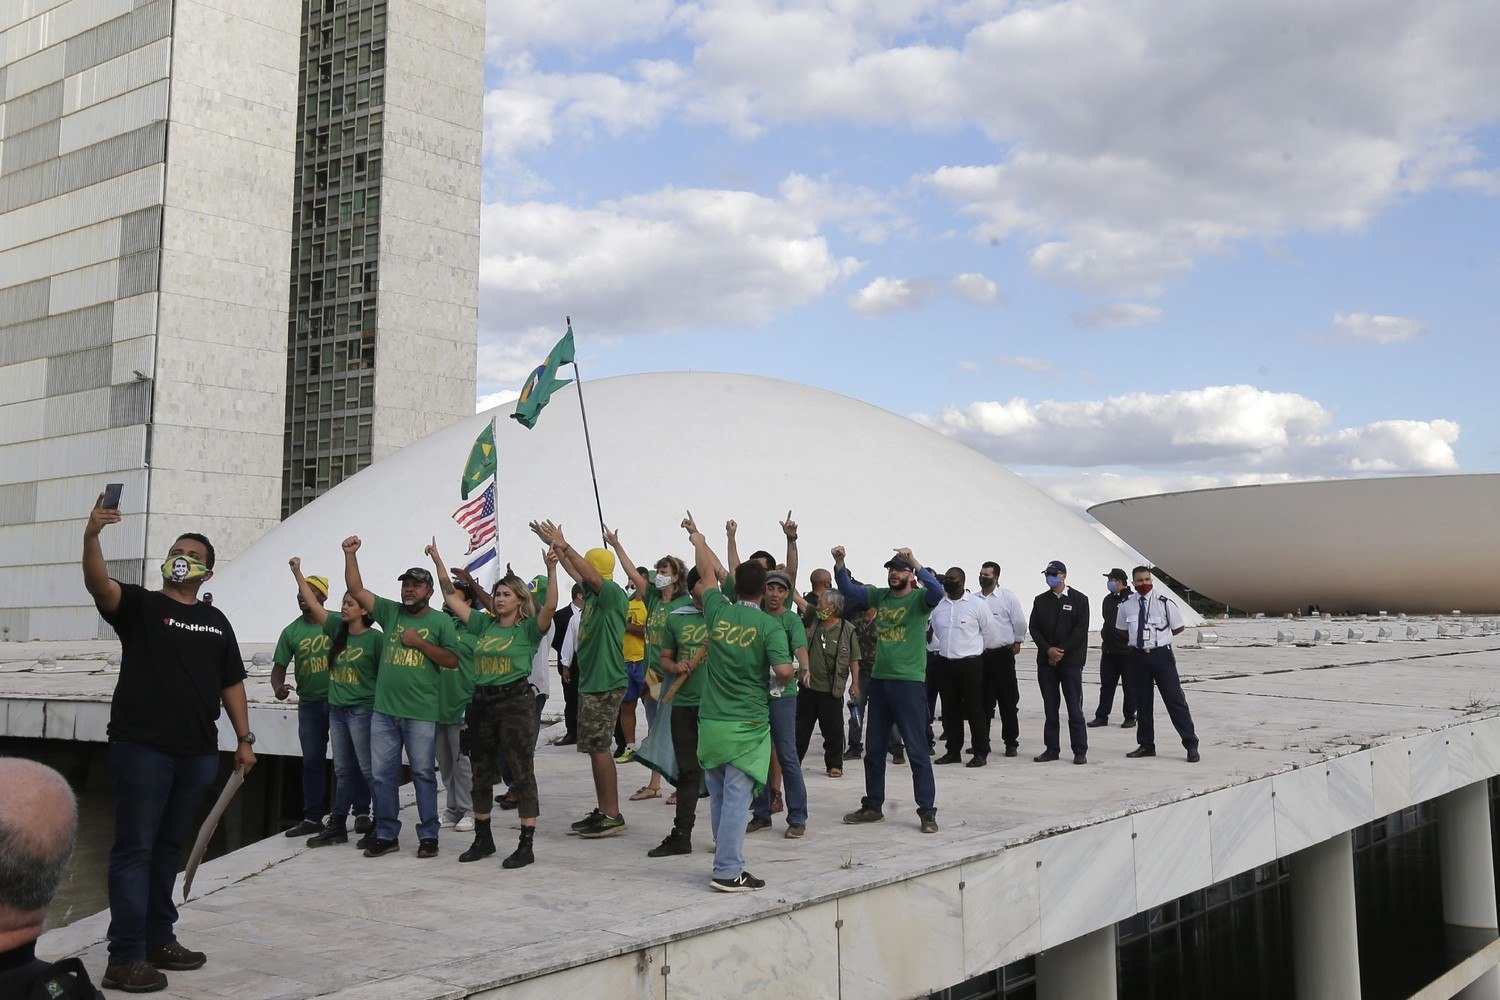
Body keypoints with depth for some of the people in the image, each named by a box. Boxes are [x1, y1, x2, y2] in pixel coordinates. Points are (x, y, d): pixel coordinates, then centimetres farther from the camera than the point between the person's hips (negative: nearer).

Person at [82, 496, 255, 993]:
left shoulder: (216, 622, 16)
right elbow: (99, 585, -19)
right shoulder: (140, 605, 1)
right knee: (135, 848, -4)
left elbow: (231, 683, 18)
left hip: (197, 752, 5)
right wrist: (91, 537, -36)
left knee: (168, 847, 14)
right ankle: (124, 958, -2)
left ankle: (158, 940, 23)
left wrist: (244, 738, 11)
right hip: (142, 746, -5)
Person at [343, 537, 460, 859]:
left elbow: (452, 661, -5)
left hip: (421, 714, -4)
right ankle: (386, 834, 18)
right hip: (384, 710, 4)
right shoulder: (390, 612, 11)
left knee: (423, 774, 2)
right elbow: (356, 590, 6)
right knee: (382, 774, 8)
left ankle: (428, 835, 10)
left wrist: (419, 642, -11)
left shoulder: (440, 621, 2)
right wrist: (350, 555, -4)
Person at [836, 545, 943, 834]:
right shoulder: (880, 595, 10)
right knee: (874, 749, 15)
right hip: (879, 679, 6)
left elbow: (937, 592, -27)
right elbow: (848, 589, 10)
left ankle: (927, 812, 4)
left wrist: (915, 562, -32)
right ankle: (872, 806, 27)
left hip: (909, 682, -6)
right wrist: (839, 563, -5)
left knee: (917, 750, -3)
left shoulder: (920, 598, -6)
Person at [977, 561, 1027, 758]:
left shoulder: (1008, 596, -3)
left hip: (1002, 655, -4)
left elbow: (1019, 623, 1)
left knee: (1008, 702, -1)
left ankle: (1011, 742, 7)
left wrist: (1016, 642, 6)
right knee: (982, 702, 11)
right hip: (979, 655, 4)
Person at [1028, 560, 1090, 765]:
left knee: (1075, 709, -3)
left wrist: (1061, 651, -11)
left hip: (1071, 660, -4)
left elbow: (1081, 629, -6)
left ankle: (1080, 752, 1)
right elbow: (1034, 628, 6)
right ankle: (1051, 749, 12)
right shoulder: (1040, 600, 12)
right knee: (1050, 708, 6)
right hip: (1046, 661, 4)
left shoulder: (1079, 599, 1)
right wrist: (1049, 650, -8)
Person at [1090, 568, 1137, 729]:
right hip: (1108, 650, 7)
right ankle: (1101, 716, 13)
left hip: (1127, 650, -7)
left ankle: (1130, 717, 11)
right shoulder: (1108, 600, 13)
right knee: (1106, 684, 8)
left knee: (1129, 686, 3)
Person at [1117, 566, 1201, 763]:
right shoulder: (1126, 605, 2)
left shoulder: (1165, 603, -7)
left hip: (1161, 654, -3)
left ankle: (1191, 745, 3)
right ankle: (1146, 745, 23)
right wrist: (1139, 638, 9)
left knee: (1175, 699, -4)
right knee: (1142, 702, 11)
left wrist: (1159, 635, 7)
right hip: (1138, 656, 3)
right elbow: (1122, 630, 18)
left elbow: (1179, 628, 5)